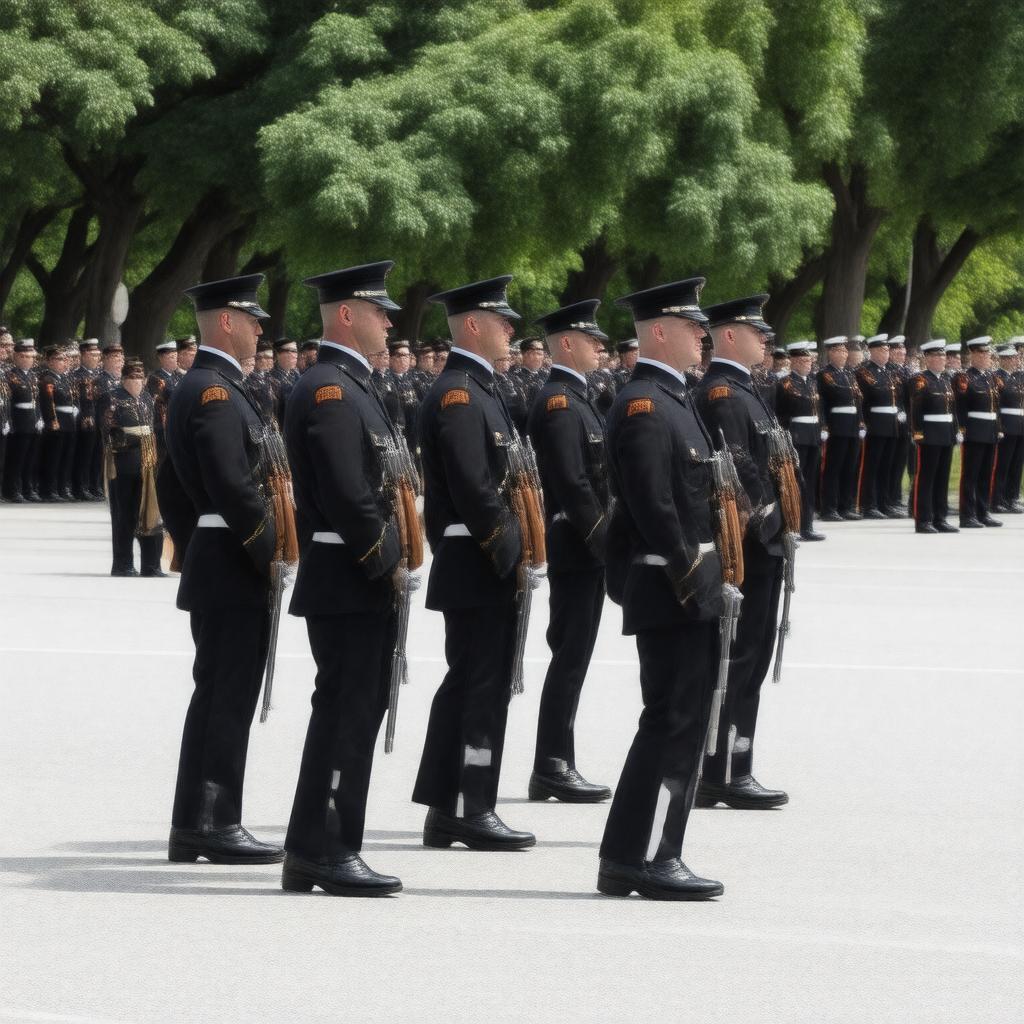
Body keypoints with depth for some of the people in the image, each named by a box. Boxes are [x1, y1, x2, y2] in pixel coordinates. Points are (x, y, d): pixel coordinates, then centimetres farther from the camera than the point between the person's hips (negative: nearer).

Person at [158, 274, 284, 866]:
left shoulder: (192, 390, 18)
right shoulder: (217, 392, -15)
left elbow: (171, 486, 23)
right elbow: (234, 487, -23)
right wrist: (272, 555, -17)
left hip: (209, 569, 10)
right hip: (235, 574, -10)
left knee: (215, 698, 12)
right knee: (228, 698, -8)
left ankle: (194, 827, 15)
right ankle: (213, 825, -7)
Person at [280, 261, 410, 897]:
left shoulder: (353, 387, 19)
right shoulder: (328, 390, -15)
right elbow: (346, 493, -21)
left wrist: (392, 560, 13)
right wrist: (386, 561, -15)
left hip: (368, 585, 10)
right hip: (346, 585, -10)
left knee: (357, 712, 11)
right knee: (345, 713, -9)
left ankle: (318, 852, 14)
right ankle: (324, 852, -7)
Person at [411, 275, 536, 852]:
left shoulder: (478, 390, 18)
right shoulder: (456, 394, -15)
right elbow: (471, 486, -21)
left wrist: (514, 547, 15)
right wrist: (508, 548, -18)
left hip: (484, 569, 11)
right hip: (478, 567, -11)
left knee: (464, 685, 12)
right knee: (484, 687, -7)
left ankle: (443, 811, 15)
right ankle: (475, 812, -3)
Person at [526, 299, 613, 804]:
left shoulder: (572, 398, 18)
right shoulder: (558, 402, -14)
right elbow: (572, 483, -21)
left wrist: (605, 538, 16)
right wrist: (602, 538, -19)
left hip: (585, 550, 10)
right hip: (576, 548, -10)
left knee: (570, 657, 11)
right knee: (570, 657, -7)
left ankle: (554, 767, 15)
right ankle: (553, 767, -5)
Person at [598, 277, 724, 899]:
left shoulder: (674, 399, 18)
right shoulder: (643, 405, -15)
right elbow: (652, 504, -21)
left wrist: (706, 574, 15)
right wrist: (688, 575, -19)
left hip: (693, 593, 10)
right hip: (670, 592, -10)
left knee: (685, 720, 11)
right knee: (674, 721, -9)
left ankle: (654, 855, 14)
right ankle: (637, 860, -7)